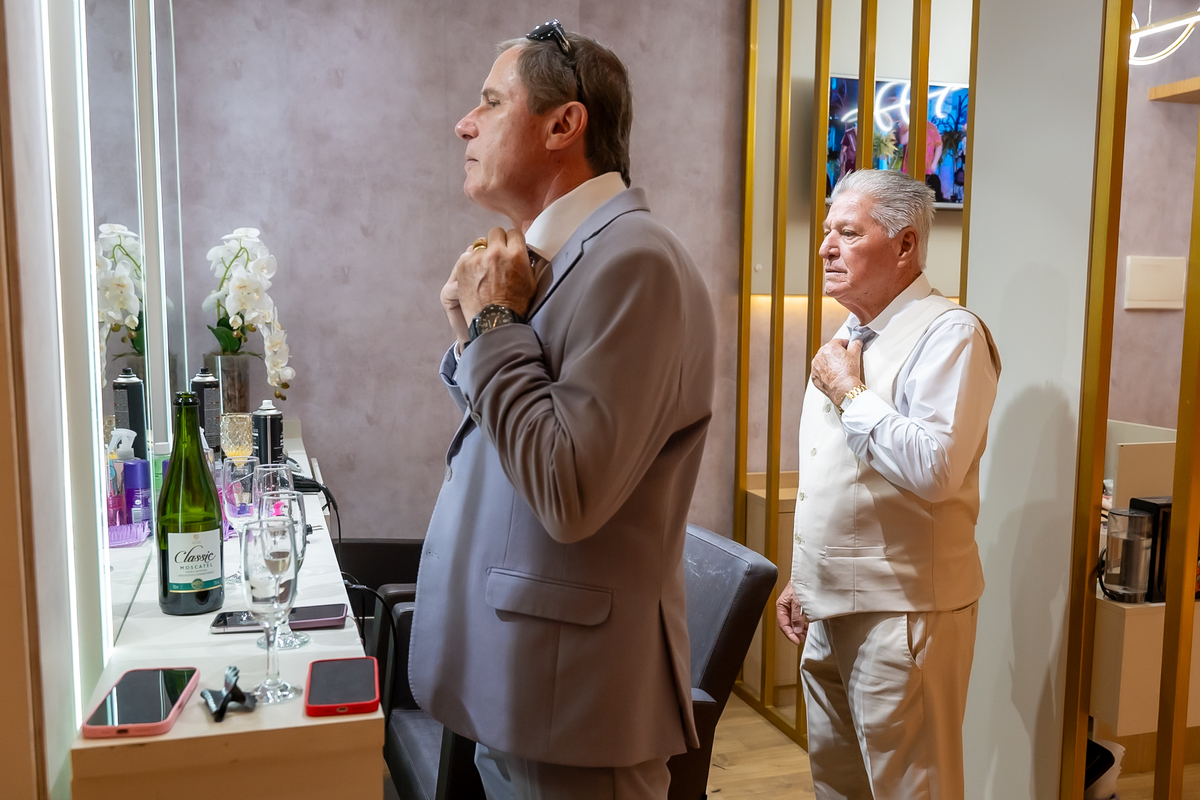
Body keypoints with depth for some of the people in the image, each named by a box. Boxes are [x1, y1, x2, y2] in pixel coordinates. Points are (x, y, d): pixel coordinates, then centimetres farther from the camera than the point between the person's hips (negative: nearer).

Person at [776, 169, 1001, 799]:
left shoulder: (949, 333, -14)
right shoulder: (848, 336, 14)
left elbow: (935, 468, -29)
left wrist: (849, 392, -18)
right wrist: (801, 579, 20)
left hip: (901, 611, -8)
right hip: (829, 607, 9)